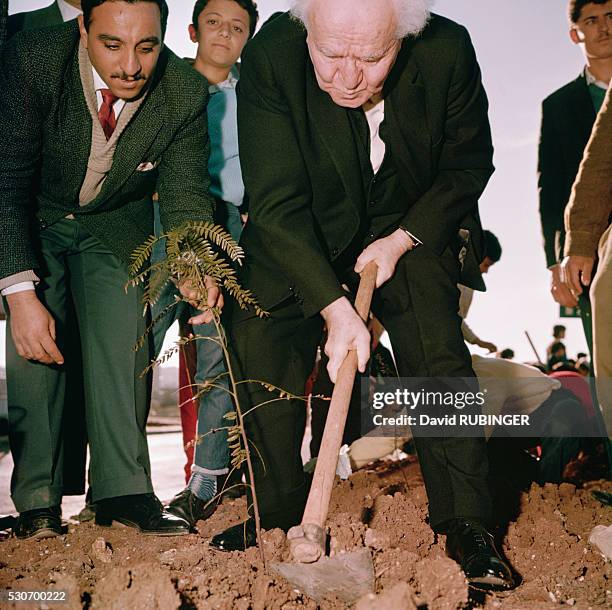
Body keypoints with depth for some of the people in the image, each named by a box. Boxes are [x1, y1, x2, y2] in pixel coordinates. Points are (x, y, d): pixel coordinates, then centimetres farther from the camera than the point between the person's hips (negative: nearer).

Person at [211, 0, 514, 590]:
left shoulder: (448, 52, -24)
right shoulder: (270, 57, -28)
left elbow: (470, 162, -7)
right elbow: (277, 203, -29)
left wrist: (402, 240, -16)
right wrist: (334, 307, -36)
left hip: (408, 227, 0)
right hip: (301, 234, 1)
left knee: (438, 356, -13)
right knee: (261, 350, -4)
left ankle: (464, 524, -1)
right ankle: (276, 513, 11)